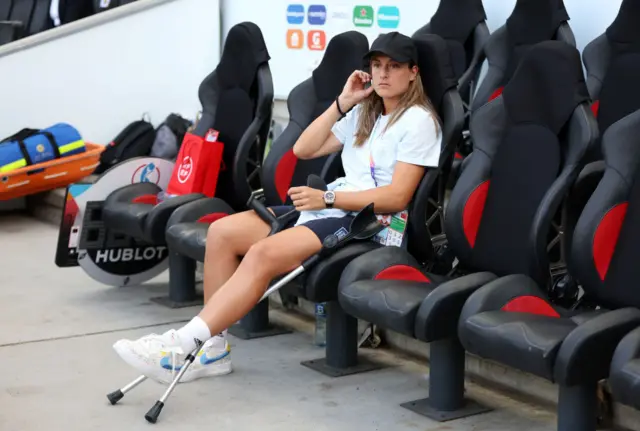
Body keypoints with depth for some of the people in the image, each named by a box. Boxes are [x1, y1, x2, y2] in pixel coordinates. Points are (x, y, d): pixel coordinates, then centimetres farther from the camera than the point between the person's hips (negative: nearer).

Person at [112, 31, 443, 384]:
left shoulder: (419, 121, -3)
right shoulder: (364, 113, 21)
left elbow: (397, 197, -14)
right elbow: (302, 150, 16)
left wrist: (327, 198, -17)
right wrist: (343, 102, 9)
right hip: (328, 209, 9)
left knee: (263, 255, -31)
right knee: (222, 232, -9)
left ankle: (185, 345, -33)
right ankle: (212, 347, -9)